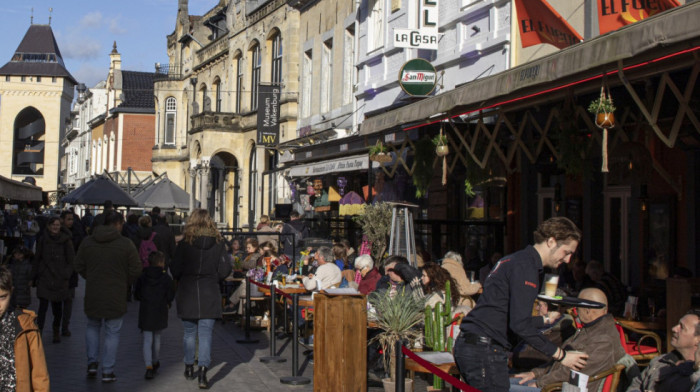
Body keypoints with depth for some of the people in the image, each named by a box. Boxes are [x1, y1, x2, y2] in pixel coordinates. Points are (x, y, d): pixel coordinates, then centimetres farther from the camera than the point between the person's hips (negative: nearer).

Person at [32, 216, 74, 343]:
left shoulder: (66, 240, -1)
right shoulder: (43, 240, 4)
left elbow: (71, 260, 2)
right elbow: (37, 259, 11)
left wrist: (66, 276, -5)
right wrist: (36, 275, 8)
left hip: (60, 279, 0)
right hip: (44, 277, 0)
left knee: (57, 306, 9)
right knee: (43, 305, -9)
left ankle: (56, 330, 28)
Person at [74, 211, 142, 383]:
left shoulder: (87, 242, 1)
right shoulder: (126, 244, -10)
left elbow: (79, 266, 6)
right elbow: (135, 270, -7)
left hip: (92, 294, 3)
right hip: (115, 296, -3)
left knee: (92, 327, 24)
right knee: (112, 333, 6)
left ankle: (92, 363, 19)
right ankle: (107, 371, 10)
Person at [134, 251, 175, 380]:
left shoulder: (142, 277, -2)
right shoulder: (166, 278, -6)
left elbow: (136, 295, 2)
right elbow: (171, 296, -6)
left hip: (145, 312, 0)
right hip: (160, 313, 0)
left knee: (147, 340, 0)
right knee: (157, 338, 18)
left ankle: (149, 366, -14)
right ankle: (155, 362, 33)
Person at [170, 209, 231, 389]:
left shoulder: (184, 244, -7)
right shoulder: (219, 244, -4)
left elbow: (175, 269, -5)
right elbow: (224, 270, -3)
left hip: (187, 294, 0)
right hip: (209, 295, 0)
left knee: (189, 333, 14)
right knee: (205, 334, 1)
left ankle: (189, 367, 26)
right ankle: (203, 370, -9)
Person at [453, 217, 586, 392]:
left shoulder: (516, 260, 19)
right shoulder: (525, 266, -13)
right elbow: (520, 324, -20)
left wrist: (545, 320, 35)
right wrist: (560, 355, -12)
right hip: (484, 351, -10)